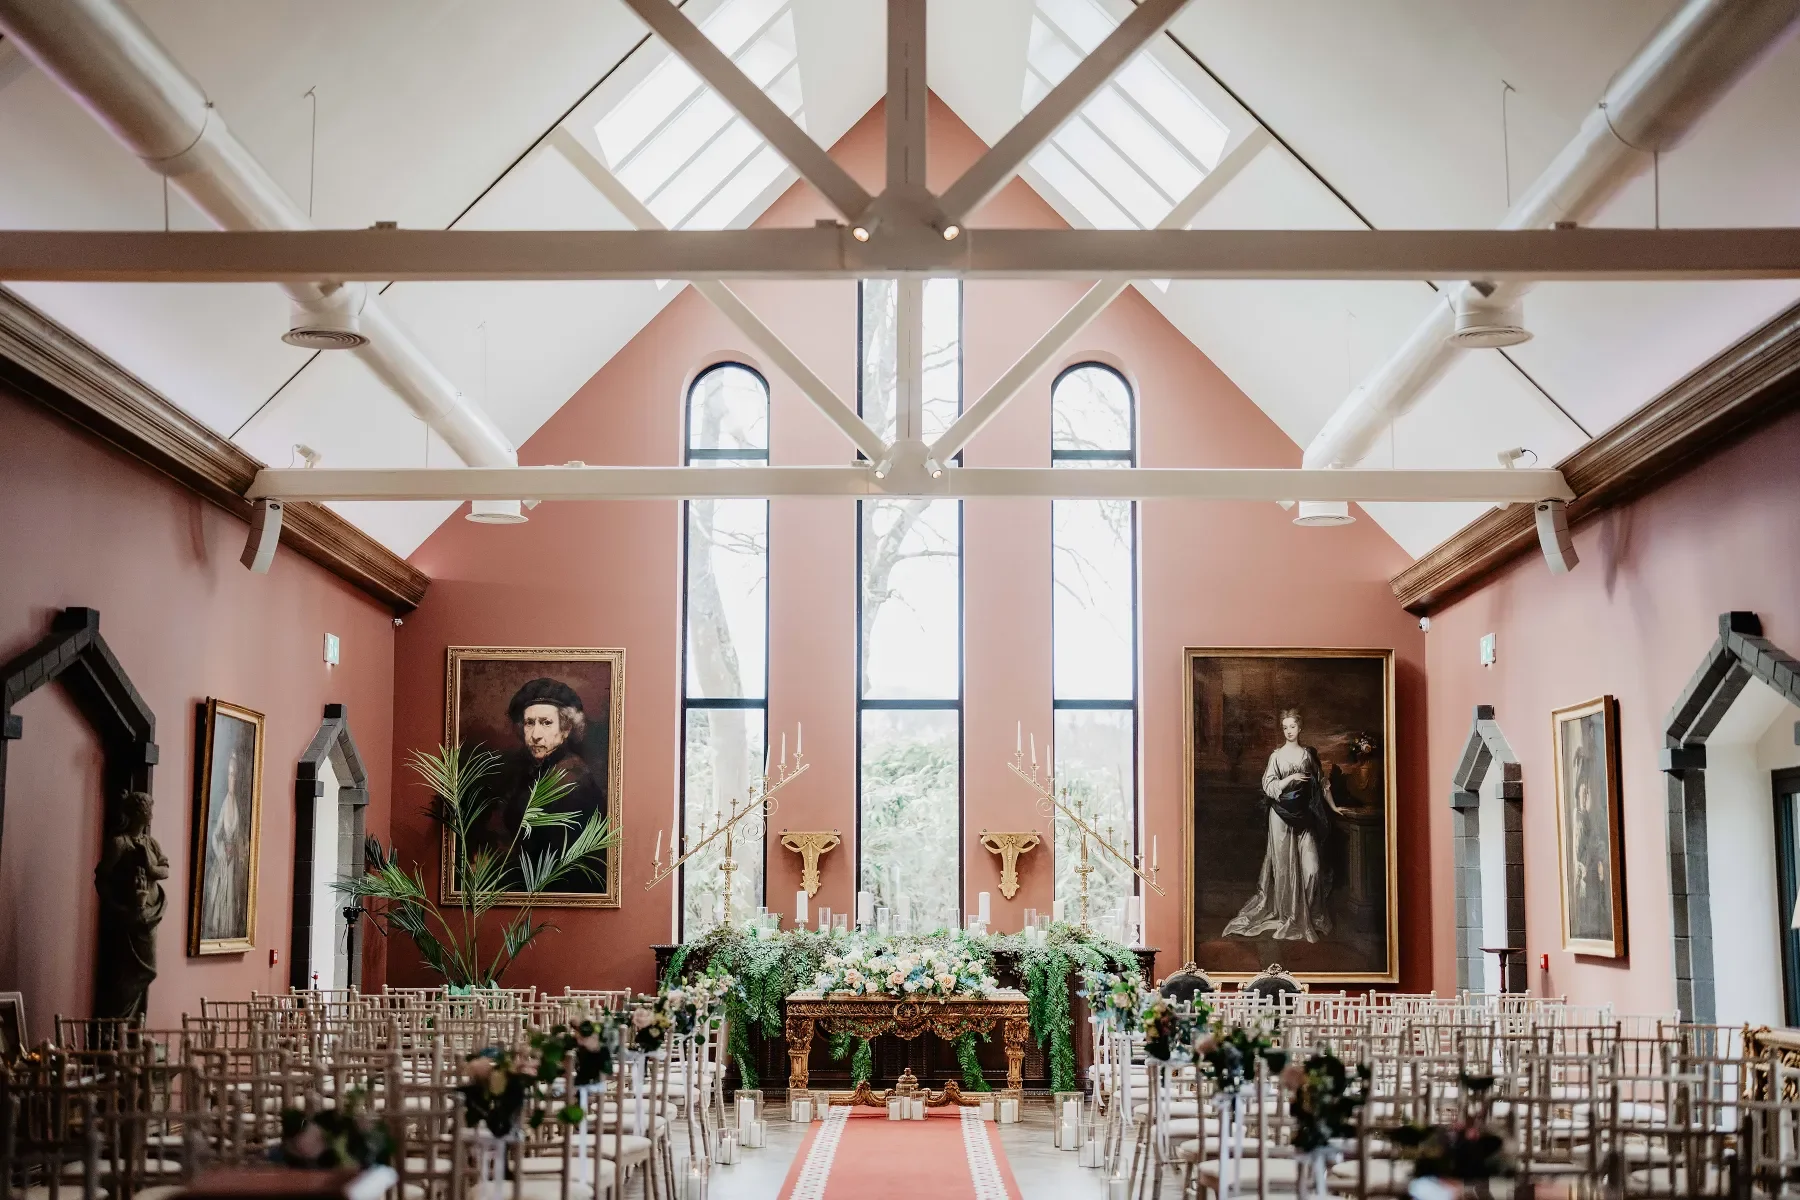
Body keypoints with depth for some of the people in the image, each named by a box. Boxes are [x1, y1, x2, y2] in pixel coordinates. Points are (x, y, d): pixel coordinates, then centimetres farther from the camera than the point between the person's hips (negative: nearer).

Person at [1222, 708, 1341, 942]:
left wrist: (1334, 807, 16)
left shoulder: (1309, 754, 7)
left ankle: (1311, 915, 9)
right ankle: (1288, 917, 11)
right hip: (1282, 816, -2)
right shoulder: (1277, 755, -2)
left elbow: (1322, 782, 15)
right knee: (1285, 866, 1)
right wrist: (1291, 778, -18)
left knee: (1312, 867, -7)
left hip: (1305, 815, 2)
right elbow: (1268, 787, -7)